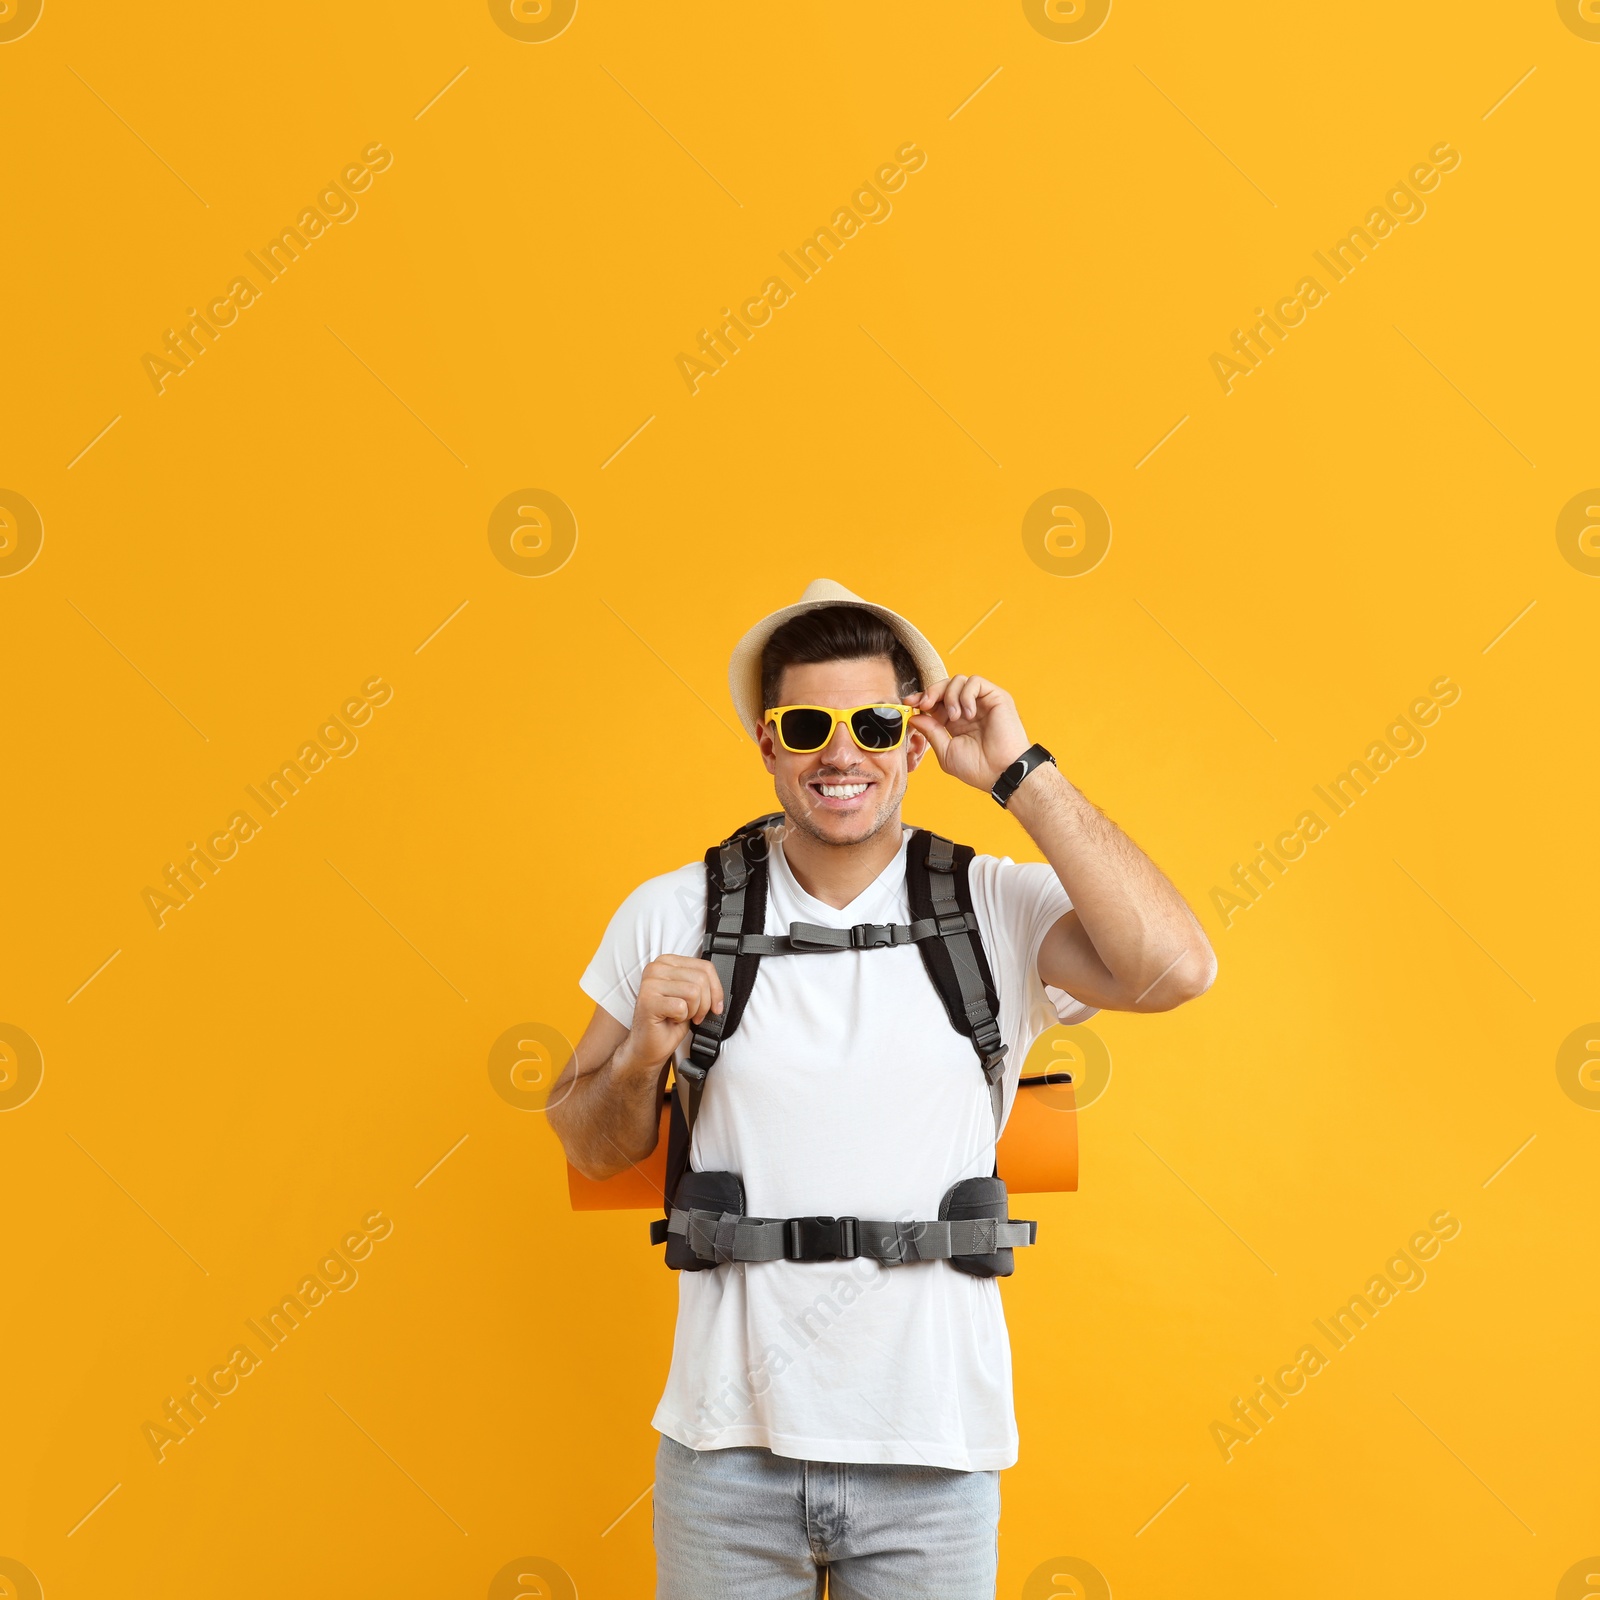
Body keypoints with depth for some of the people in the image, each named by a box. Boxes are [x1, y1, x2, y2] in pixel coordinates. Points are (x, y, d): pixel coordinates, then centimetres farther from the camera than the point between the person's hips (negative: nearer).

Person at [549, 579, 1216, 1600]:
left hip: (932, 1454, -1)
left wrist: (1020, 771, -18)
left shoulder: (996, 912, -5)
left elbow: (1174, 969, -23)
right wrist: (643, 1056, -14)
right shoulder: (676, 914, -1)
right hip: (730, 1444, 1)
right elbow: (590, 1148, 8)